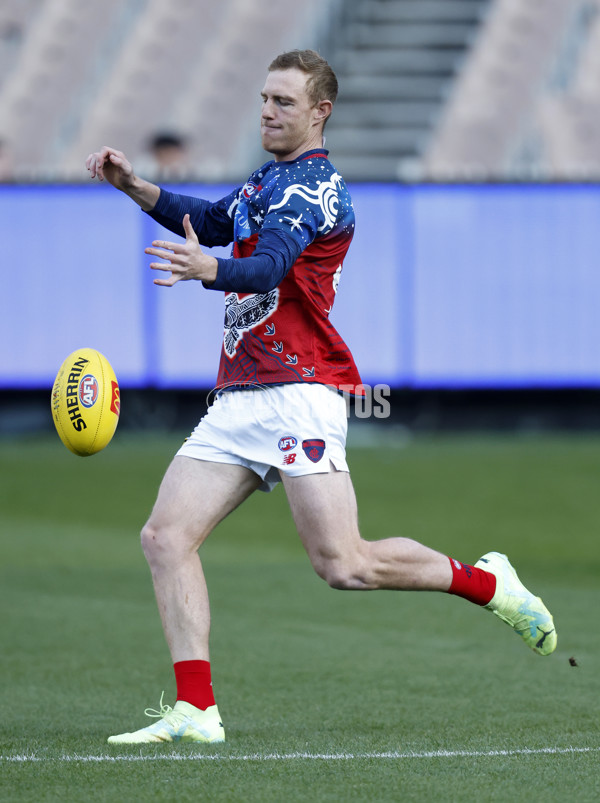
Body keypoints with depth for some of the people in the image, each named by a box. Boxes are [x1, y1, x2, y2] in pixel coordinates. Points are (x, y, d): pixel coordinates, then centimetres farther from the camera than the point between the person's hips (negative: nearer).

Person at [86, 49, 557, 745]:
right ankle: (195, 711, -7)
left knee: (344, 567, -12)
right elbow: (209, 220, 34)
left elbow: (268, 266, -25)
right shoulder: (268, 182, 20)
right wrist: (132, 184, 20)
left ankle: (486, 583, 11)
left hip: (297, 394, -9)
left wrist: (208, 269, -46)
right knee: (166, 537, -5)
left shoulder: (312, 186, -9)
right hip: (238, 397, 9)